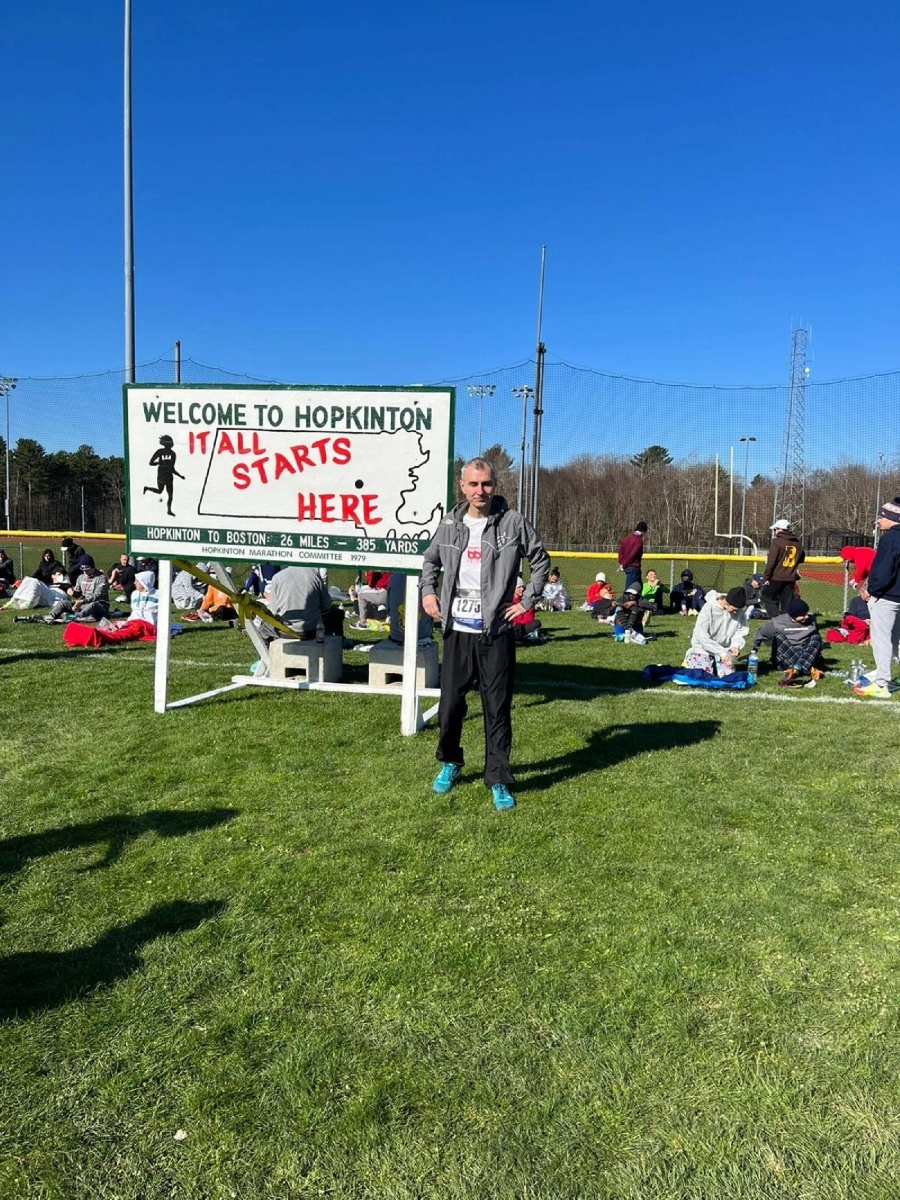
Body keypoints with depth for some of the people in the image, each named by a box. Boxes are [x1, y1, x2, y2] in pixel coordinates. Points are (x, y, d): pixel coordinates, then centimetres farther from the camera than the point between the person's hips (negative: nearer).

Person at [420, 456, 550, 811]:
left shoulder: (513, 522, -3)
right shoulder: (450, 525, 6)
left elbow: (540, 560, 7)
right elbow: (430, 559, 22)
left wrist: (528, 600, 1)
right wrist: (427, 590, 7)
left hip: (496, 633, -2)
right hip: (457, 630, 3)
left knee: (497, 709, 3)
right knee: (450, 704, 9)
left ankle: (499, 781, 14)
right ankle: (450, 763, 33)